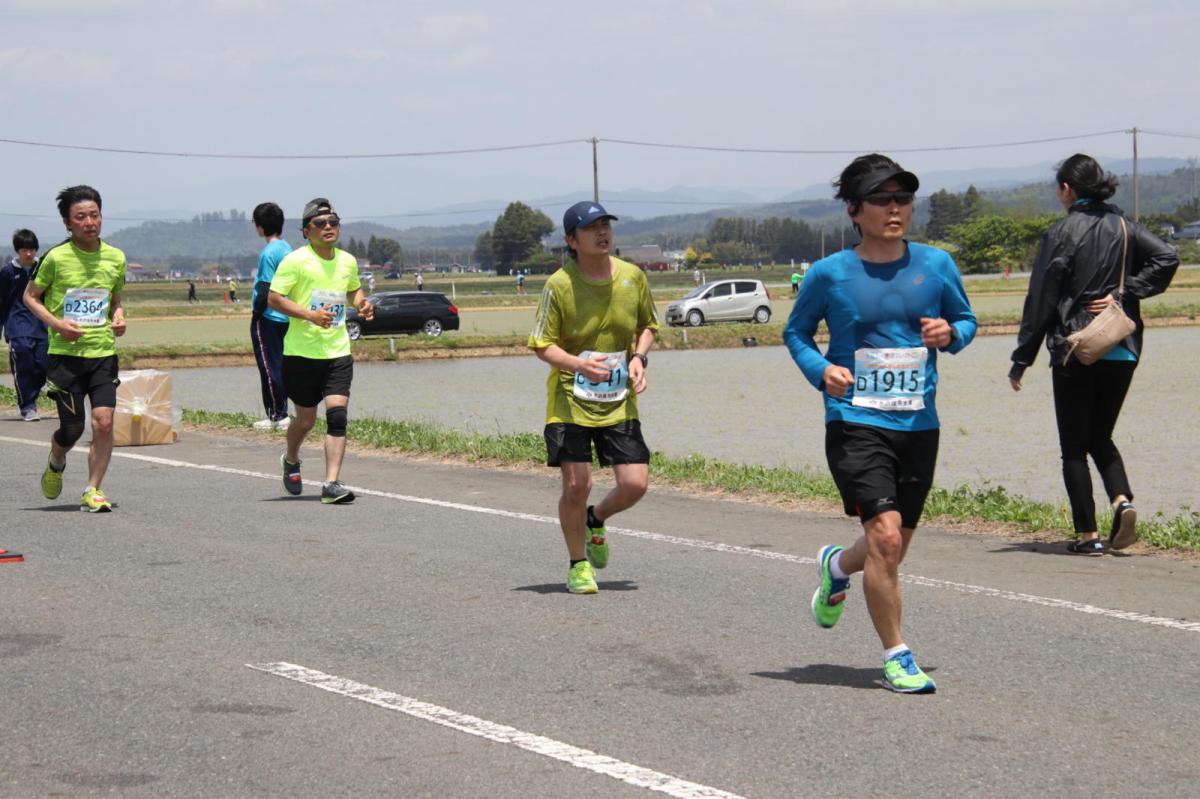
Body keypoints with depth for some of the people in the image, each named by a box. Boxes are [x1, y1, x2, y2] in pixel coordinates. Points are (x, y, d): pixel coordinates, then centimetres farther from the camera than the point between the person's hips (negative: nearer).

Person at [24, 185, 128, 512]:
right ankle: (55, 465, 35)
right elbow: (31, 296, 4)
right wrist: (56, 324, -11)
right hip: (65, 354, -2)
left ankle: (92, 490, 2)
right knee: (72, 428, 0)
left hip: (103, 352, 2)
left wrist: (118, 317, 0)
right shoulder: (56, 258, -6)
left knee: (103, 421, -12)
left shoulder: (115, 258, 5)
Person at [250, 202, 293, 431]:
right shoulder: (287, 248, 10)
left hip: (267, 318, -8)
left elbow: (265, 289, -18)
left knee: (268, 366, -4)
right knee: (280, 365, 13)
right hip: (285, 317, 8)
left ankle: (276, 415, -3)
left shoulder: (268, 253, -16)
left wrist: (255, 313, -9)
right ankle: (281, 412, 15)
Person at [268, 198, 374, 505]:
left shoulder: (348, 261, 9)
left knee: (337, 414, -12)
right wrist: (309, 315, -21)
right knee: (306, 419, 7)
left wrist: (362, 304, 6)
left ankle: (332, 484, -12)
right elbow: (273, 298, -10)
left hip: (338, 352, 3)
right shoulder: (295, 261, -7)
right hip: (301, 352, -3)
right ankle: (291, 461, 39)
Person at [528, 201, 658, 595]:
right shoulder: (559, 285, -10)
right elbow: (542, 345, -7)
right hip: (569, 400, -3)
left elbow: (647, 325, 17)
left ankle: (595, 520, 30)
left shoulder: (633, 277, 1)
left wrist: (639, 358, -4)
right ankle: (578, 565, 15)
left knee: (635, 483, -4)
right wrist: (579, 364, -25)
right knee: (576, 485, -7)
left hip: (619, 402, 3)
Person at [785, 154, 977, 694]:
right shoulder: (830, 274, -4)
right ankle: (896, 657, -2)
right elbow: (795, 331, 10)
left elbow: (965, 320, 17)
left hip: (919, 425, 4)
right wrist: (820, 369, -9)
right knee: (885, 537, -17)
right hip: (855, 422, -4)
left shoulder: (936, 265, 3)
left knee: (894, 545, 15)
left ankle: (837, 566, 50)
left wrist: (949, 334, -7)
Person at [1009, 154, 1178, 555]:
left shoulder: (1062, 233, -8)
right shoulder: (1124, 227, 6)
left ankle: (1087, 534, 3)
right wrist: (1125, 293, -3)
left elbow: (1040, 301, -8)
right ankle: (1122, 500, -6)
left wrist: (1021, 361, -3)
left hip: (1074, 352, -5)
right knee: (1100, 436, 19)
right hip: (1122, 352, 5)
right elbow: (1167, 257, -9)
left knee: (1074, 446, 5)